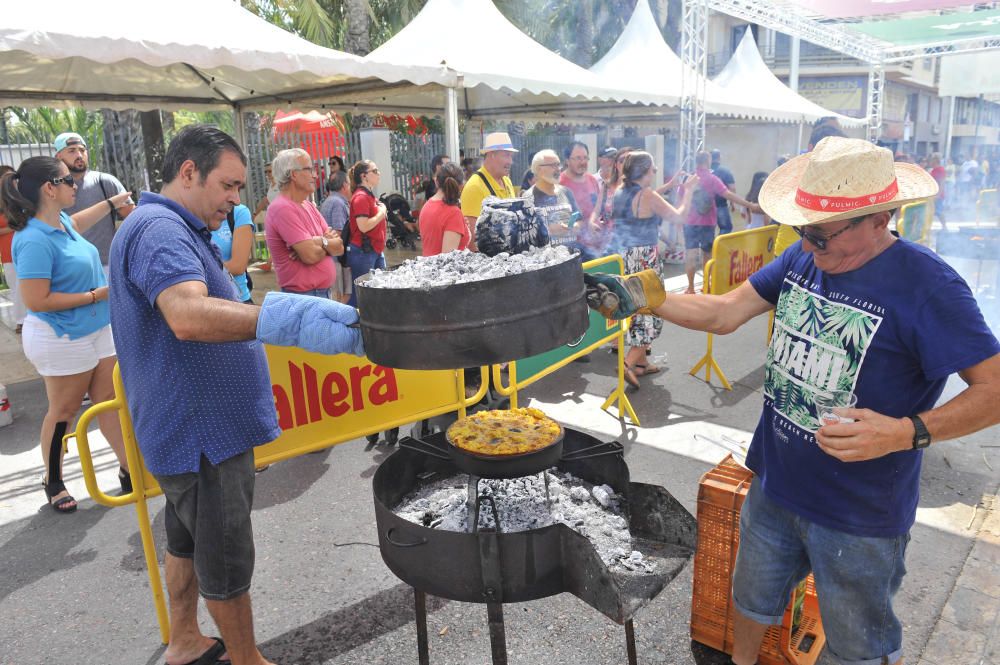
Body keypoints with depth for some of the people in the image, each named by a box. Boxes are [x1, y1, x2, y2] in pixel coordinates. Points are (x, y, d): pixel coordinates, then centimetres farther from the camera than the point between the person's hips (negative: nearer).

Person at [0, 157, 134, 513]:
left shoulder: (60, 222, 3)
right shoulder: (35, 240, -24)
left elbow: (77, 223, 30)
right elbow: (36, 301, -25)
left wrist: (113, 202, 35)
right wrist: (95, 295, -20)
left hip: (97, 330, 8)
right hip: (62, 339, -8)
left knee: (110, 401, 9)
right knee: (64, 411, 8)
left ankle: (129, 471, 17)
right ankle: (53, 481, 27)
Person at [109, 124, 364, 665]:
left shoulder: (170, 229, 14)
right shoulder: (159, 229, -22)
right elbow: (188, 315, -41)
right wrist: (289, 318, -53)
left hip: (194, 428, 11)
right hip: (200, 431, -11)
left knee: (188, 537, 23)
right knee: (227, 557, 5)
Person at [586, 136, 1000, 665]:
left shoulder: (925, 285, -22)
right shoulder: (803, 258, -3)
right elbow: (724, 313, -2)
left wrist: (907, 432, -33)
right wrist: (643, 298, -13)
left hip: (859, 513, -6)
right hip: (774, 484, 6)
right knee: (752, 599, 29)